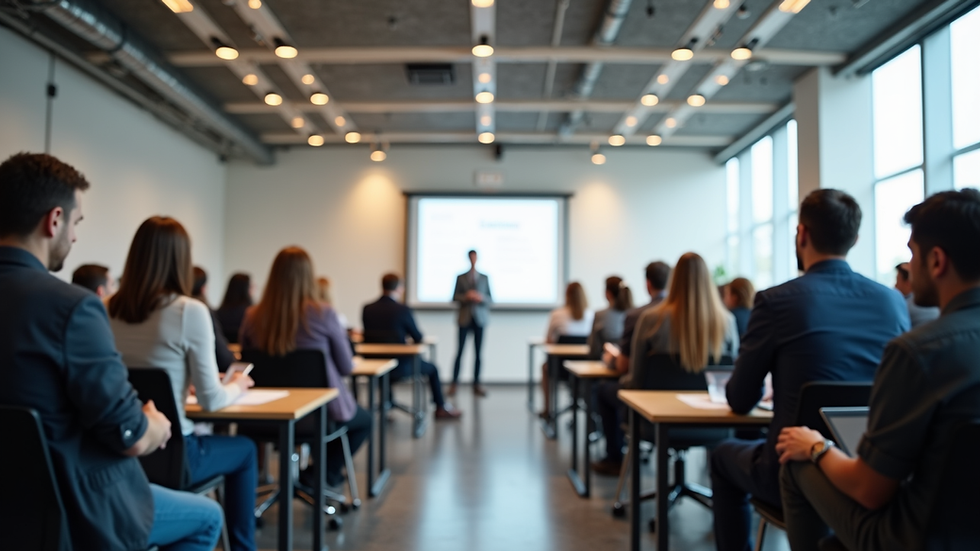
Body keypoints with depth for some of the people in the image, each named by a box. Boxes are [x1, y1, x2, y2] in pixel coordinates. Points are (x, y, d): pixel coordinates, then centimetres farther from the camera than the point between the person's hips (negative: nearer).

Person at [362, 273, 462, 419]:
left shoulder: (367, 309, -5)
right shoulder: (403, 310, -17)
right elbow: (418, 338, -5)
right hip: (400, 366, -4)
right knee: (432, 369, 23)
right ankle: (441, 408, 35)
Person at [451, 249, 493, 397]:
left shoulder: (485, 278, 8)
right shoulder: (460, 277, 7)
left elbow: (490, 299, 7)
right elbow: (455, 297, 4)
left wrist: (481, 298, -13)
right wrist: (466, 297, -15)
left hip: (480, 318, 1)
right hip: (465, 318, -1)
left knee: (478, 352, 2)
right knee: (460, 351, -3)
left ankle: (477, 385, 8)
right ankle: (454, 384, 2)